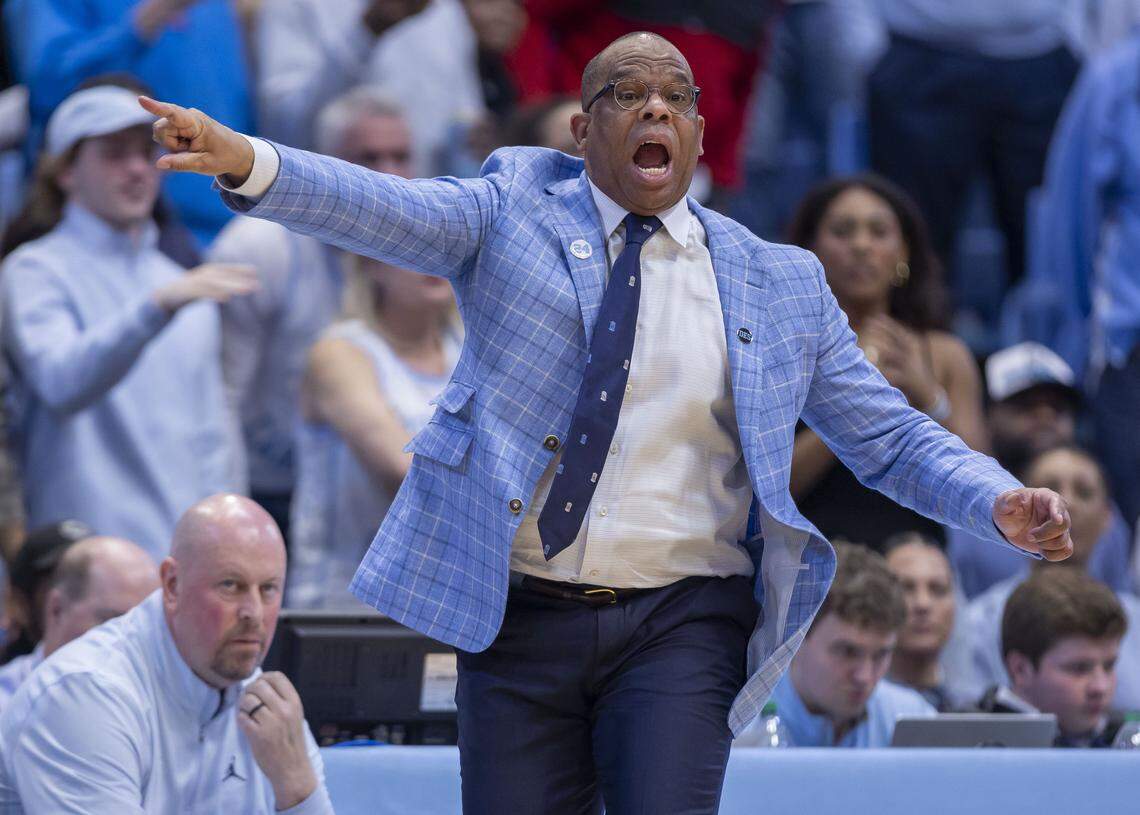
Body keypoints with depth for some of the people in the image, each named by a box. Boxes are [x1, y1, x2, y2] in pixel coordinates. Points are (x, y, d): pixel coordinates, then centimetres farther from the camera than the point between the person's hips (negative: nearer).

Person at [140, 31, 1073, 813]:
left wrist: (999, 504, -7)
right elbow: (385, 208, -9)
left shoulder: (780, 287, 10)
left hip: (680, 626, 0)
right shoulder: (512, 214, 7)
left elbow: (892, 436, 12)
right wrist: (247, 163, -29)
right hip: (519, 617, 0)